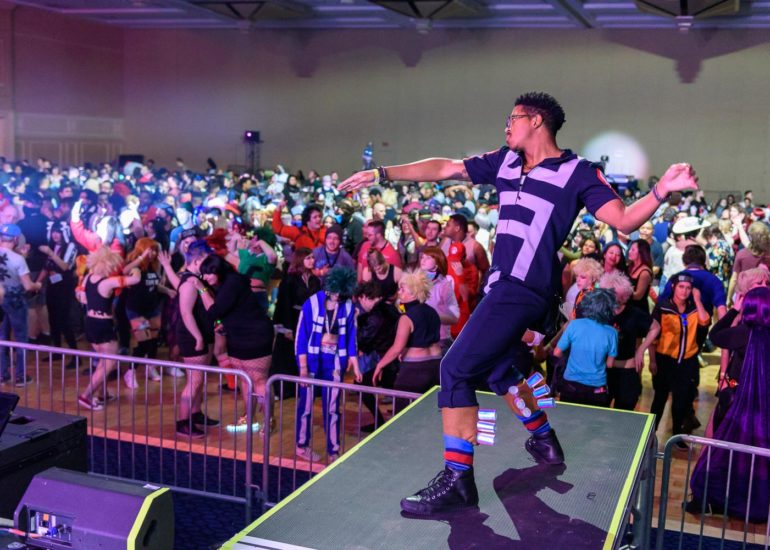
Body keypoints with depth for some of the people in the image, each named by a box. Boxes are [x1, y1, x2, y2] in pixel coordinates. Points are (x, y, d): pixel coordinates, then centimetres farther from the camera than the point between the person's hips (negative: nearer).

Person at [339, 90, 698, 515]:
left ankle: (457, 480, -8)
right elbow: (444, 169, 16)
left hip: (524, 289, -8)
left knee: (456, 368, -14)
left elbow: (624, 220, -8)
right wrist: (381, 174, 14)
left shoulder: (577, 172, -3)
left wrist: (662, 191, -26)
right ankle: (545, 441, 42)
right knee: (496, 371, 21)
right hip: (504, 285, 8)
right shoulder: (506, 161, 14)